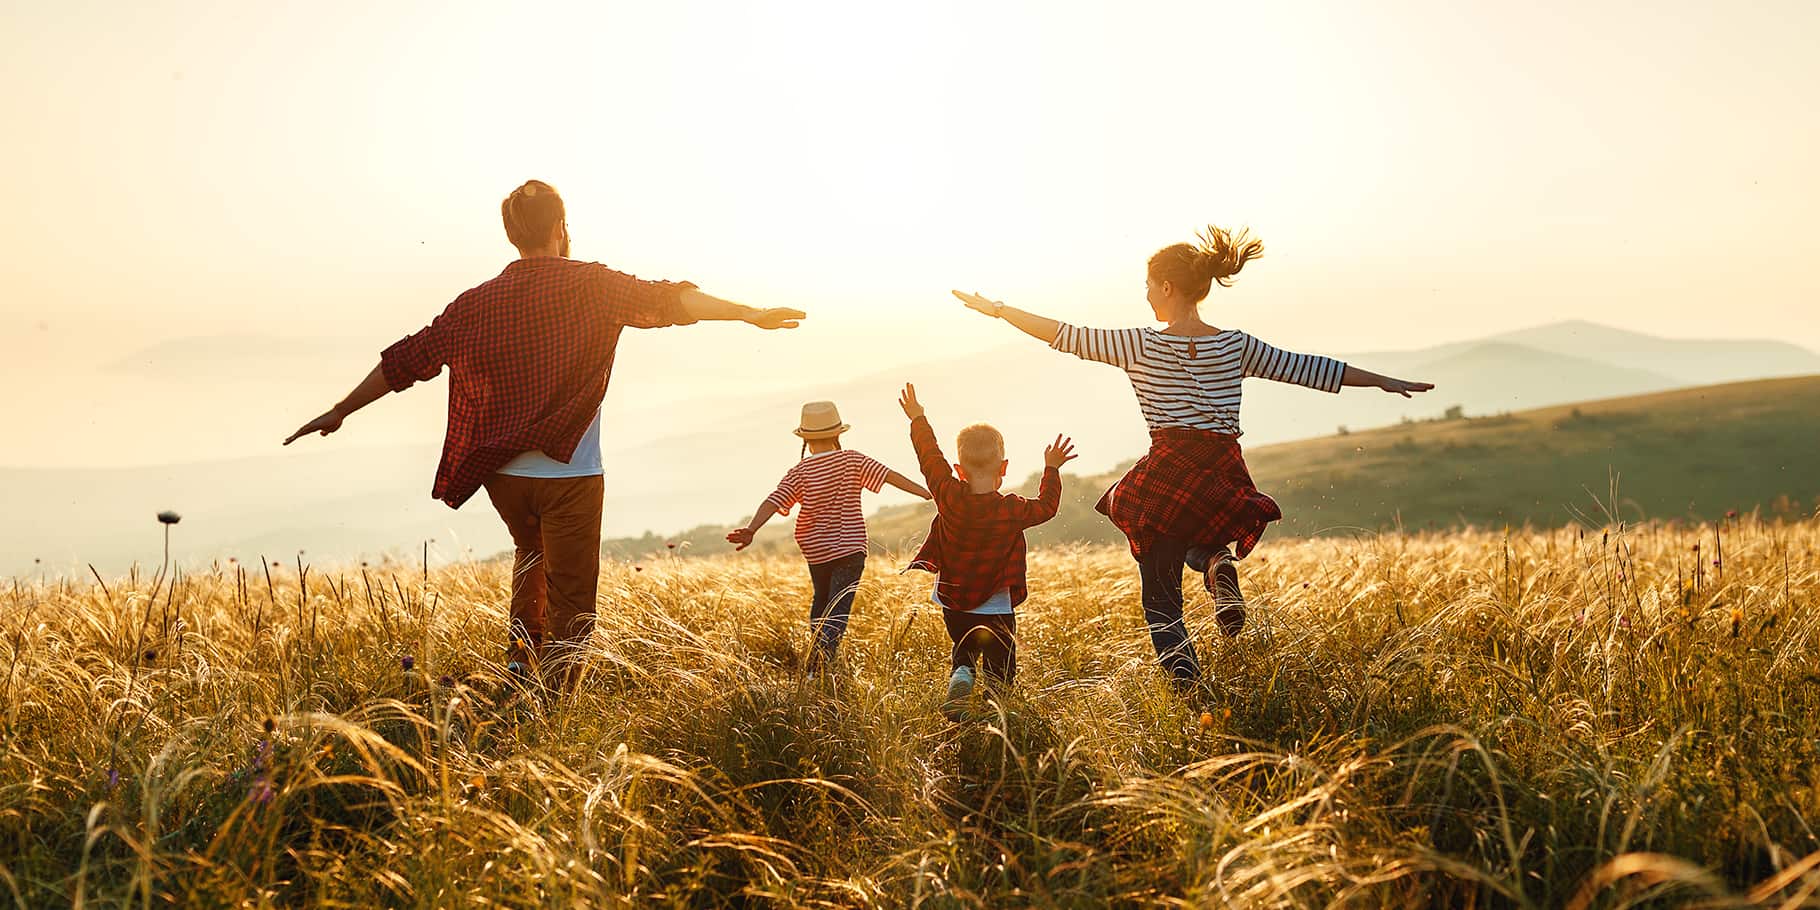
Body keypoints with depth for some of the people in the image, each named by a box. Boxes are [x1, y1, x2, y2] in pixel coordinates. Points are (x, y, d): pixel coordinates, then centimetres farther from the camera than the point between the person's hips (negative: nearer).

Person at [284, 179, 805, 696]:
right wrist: (746, 313, -19)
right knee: (570, 604, 3)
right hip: (569, 474, -4)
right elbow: (664, 301, -17)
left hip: (502, 474, 5)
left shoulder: (478, 303, 6)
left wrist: (340, 412, 18)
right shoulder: (589, 285, -4)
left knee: (531, 554, 32)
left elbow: (406, 360, 9)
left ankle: (523, 658, 21)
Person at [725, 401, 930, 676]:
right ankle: (816, 671, -22)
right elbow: (890, 476, -10)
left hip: (815, 551, 2)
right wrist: (927, 493, -8)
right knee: (837, 612, -6)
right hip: (850, 548, -2)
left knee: (820, 602, 26)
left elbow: (773, 501, -18)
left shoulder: (799, 473, -6)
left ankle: (817, 659, 33)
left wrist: (751, 529, -26)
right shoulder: (852, 460, -7)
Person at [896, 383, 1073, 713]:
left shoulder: (949, 497, -12)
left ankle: (959, 678, -5)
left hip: (953, 605, 3)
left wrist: (918, 420, 15)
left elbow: (930, 458, 2)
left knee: (963, 650, 25)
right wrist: (1051, 469, 17)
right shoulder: (1013, 510, -14)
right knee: (1000, 670, 8)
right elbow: (1047, 506, 5)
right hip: (996, 609, -2)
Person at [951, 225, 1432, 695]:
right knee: (1201, 540, 36)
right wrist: (1384, 381, 21)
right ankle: (1220, 563, 1)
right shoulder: (1235, 346, 5)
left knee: (1160, 598, 7)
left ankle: (1183, 674, -16)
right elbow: (1307, 368, 11)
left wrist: (997, 309, 9)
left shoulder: (1141, 345, -4)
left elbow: (1067, 336, -1)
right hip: (1225, 477, 3)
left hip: (1167, 476, -3)